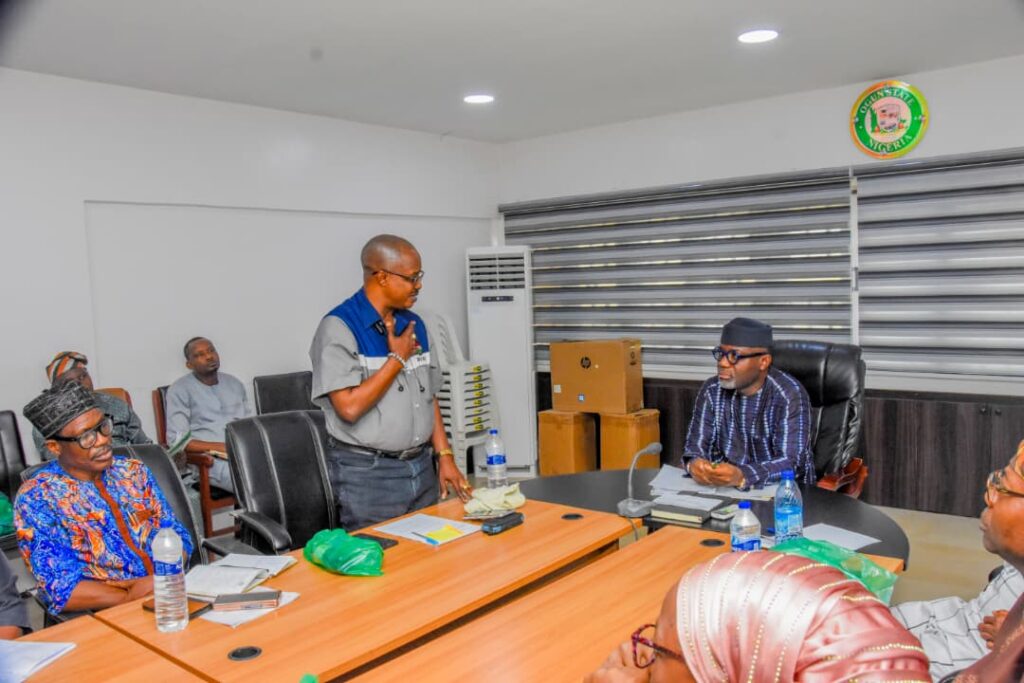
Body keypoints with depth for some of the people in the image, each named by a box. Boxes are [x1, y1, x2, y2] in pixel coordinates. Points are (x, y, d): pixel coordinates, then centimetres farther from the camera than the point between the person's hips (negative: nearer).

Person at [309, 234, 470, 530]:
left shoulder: (414, 325, 9)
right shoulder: (339, 327, -13)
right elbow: (349, 407, -21)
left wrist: (444, 456, 7)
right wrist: (397, 358, -13)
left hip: (422, 468, 7)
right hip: (367, 475, -6)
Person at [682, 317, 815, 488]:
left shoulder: (790, 395, -16)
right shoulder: (711, 391, -2)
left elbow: (792, 462, -23)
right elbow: (696, 443, -1)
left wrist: (742, 476, -40)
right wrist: (694, 464, -25)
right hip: (724, 487, 4)